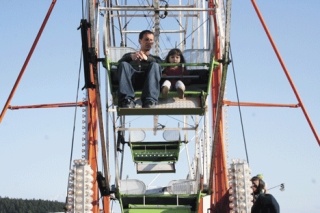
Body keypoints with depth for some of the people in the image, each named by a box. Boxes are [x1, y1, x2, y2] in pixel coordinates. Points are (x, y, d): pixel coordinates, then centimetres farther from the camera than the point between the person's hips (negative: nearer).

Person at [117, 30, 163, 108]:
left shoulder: (155, 58, 37)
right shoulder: (129, 55, 37)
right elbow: (120, 62, 10)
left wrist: (147, 58, -12)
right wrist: (131, 57, -14)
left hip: (148, 79, 0)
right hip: (131, 79, 0)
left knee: (155, 65, -30)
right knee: (123, 64, -29)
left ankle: (150, 101, -49)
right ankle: (127, 100, -47)